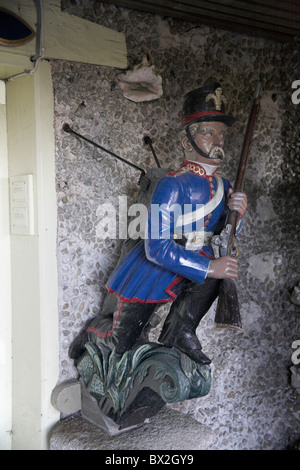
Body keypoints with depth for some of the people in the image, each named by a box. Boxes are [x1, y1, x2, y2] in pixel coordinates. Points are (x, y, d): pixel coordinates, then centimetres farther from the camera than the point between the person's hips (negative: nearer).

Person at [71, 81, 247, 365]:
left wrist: (234, 214, -15)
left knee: (222, 264, -26)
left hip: (187, 262, 5)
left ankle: (177, 333, -6)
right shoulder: (172, 185, -24)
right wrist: (208, 268, -32)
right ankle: (93, 331, 42)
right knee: (119, 345, 4)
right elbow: (157, 248, -30)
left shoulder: (222, 186, -2)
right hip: (148, 271, -5)